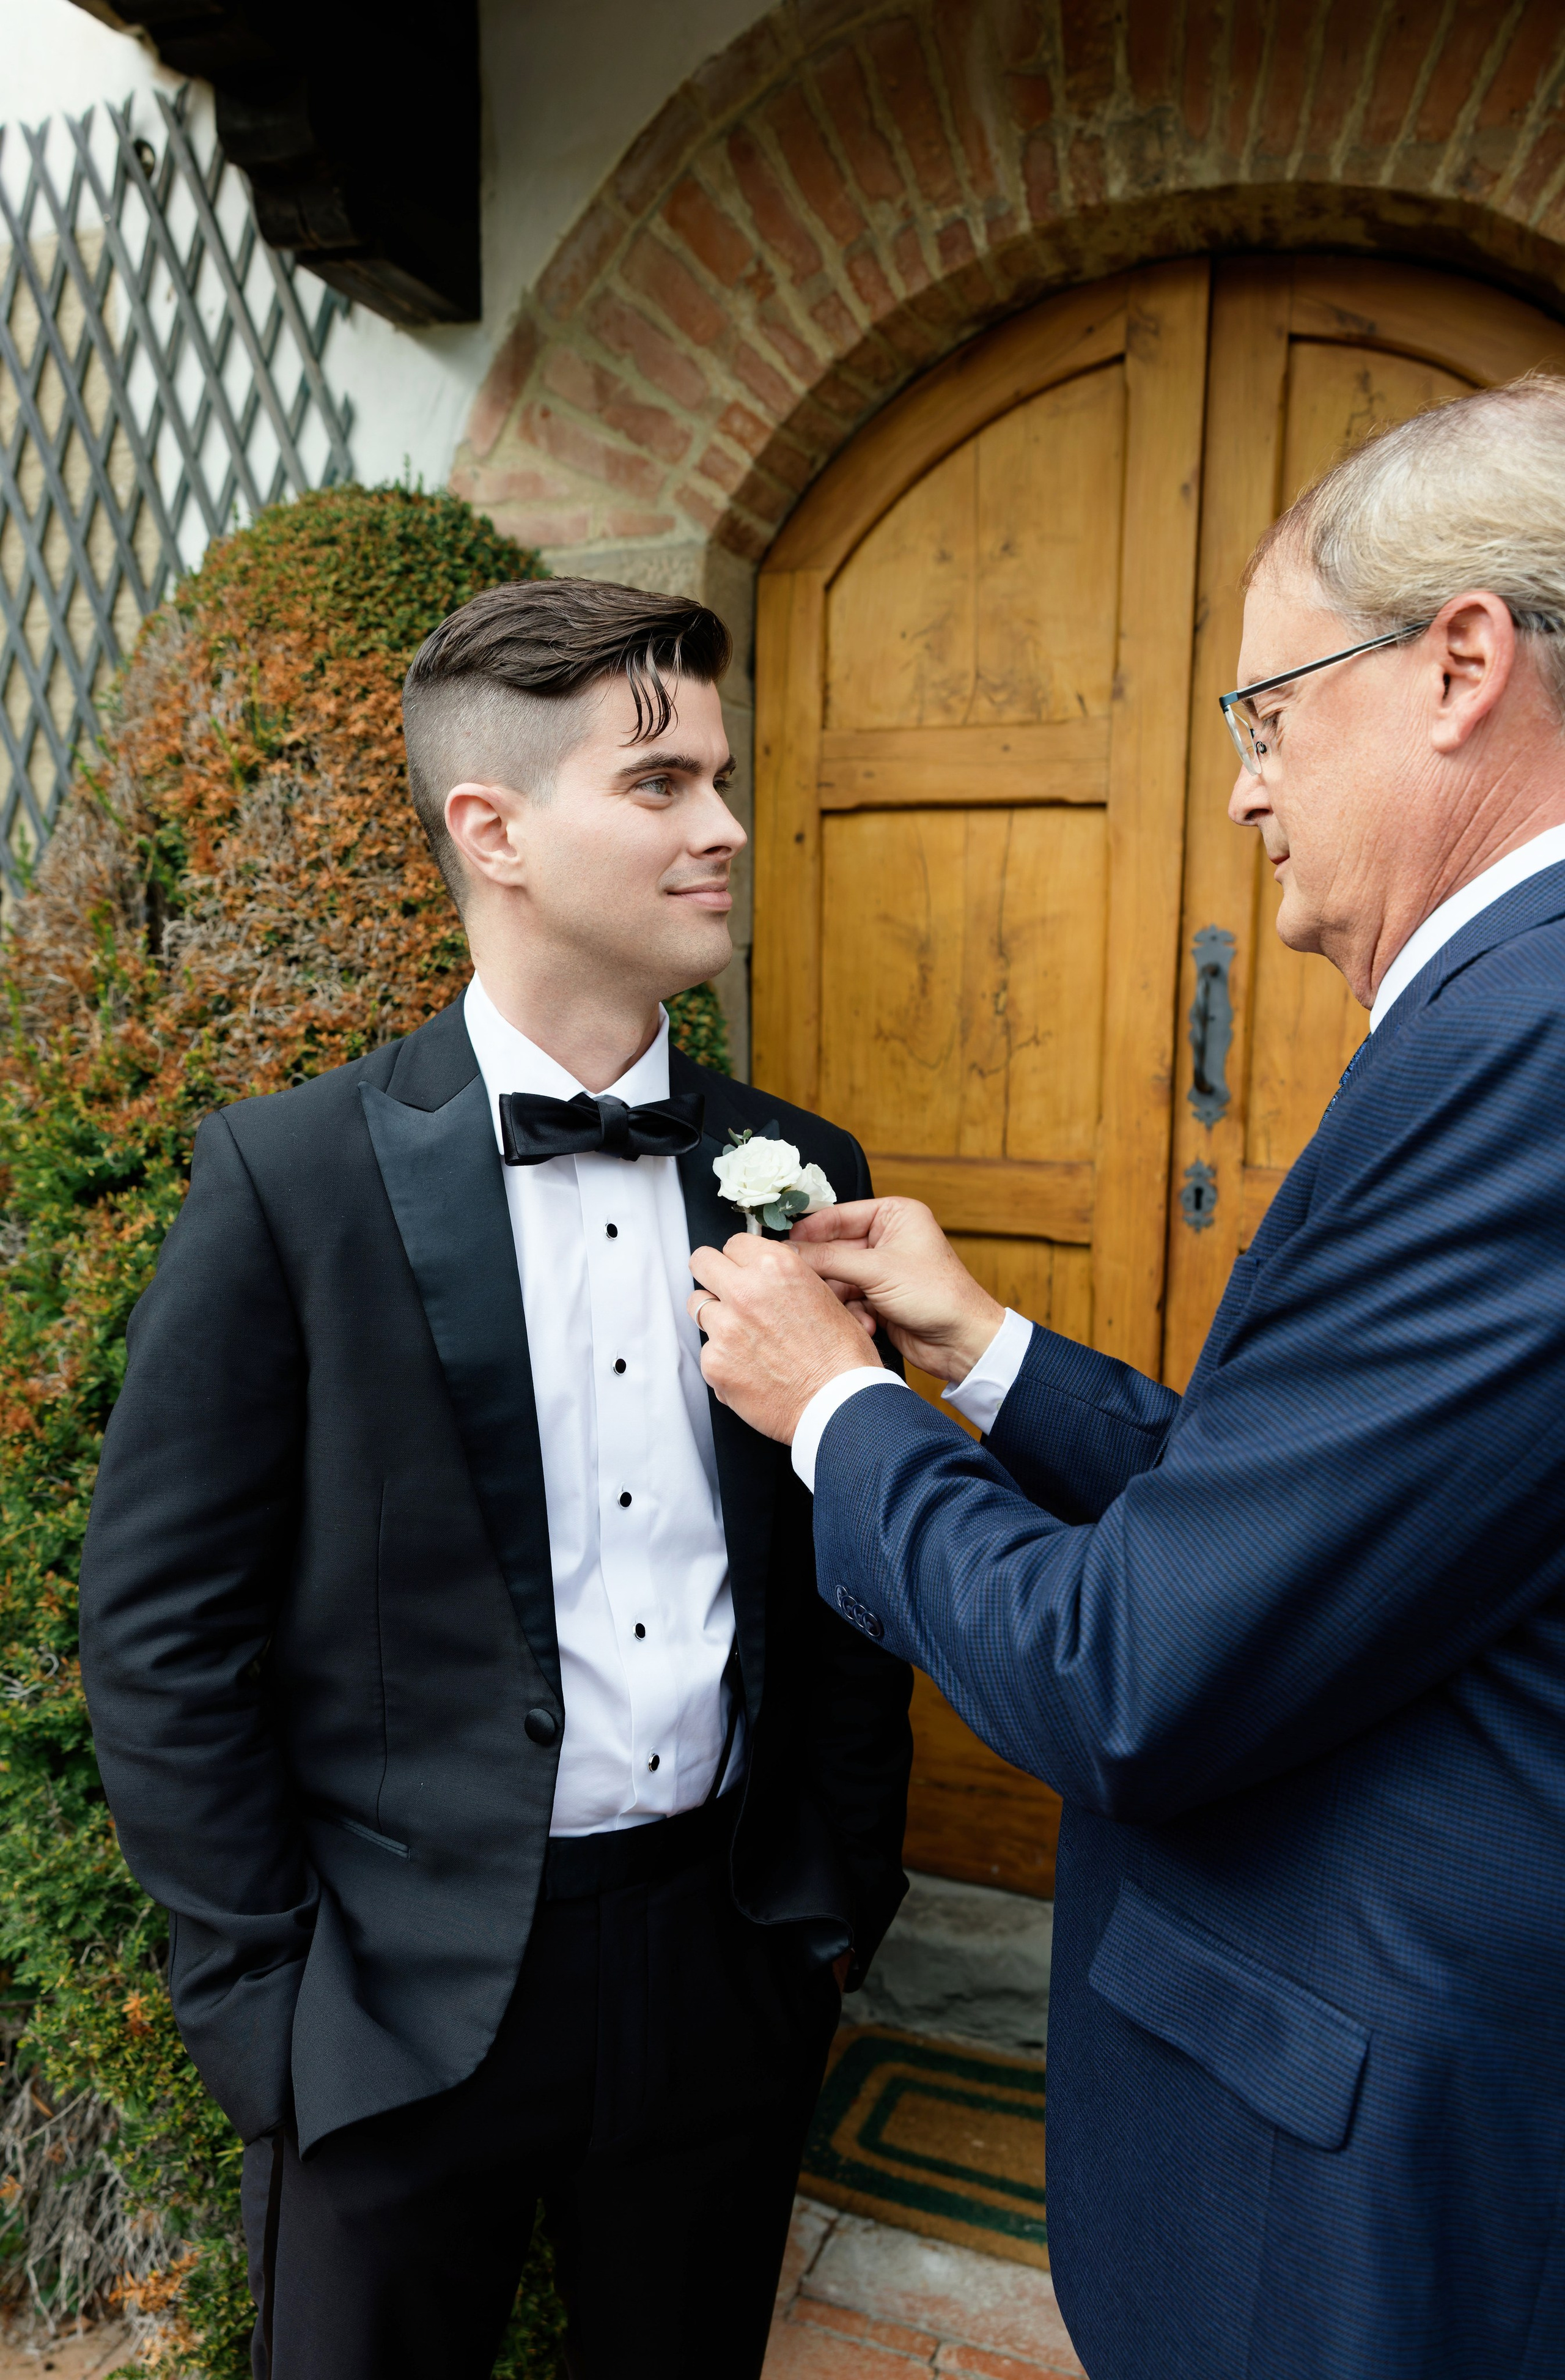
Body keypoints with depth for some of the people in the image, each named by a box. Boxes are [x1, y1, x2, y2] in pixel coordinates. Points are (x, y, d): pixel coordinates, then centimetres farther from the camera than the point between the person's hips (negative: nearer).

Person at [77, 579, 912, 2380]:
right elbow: (162, 1631, -8)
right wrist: (262, 2007, -6)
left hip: (728, 1968, 3)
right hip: (407, 2000, -3)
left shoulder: (799, 1172, -1)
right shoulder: (294, 1178, -11)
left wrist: (840, 1898, 5)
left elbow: (845, 1573, 5)